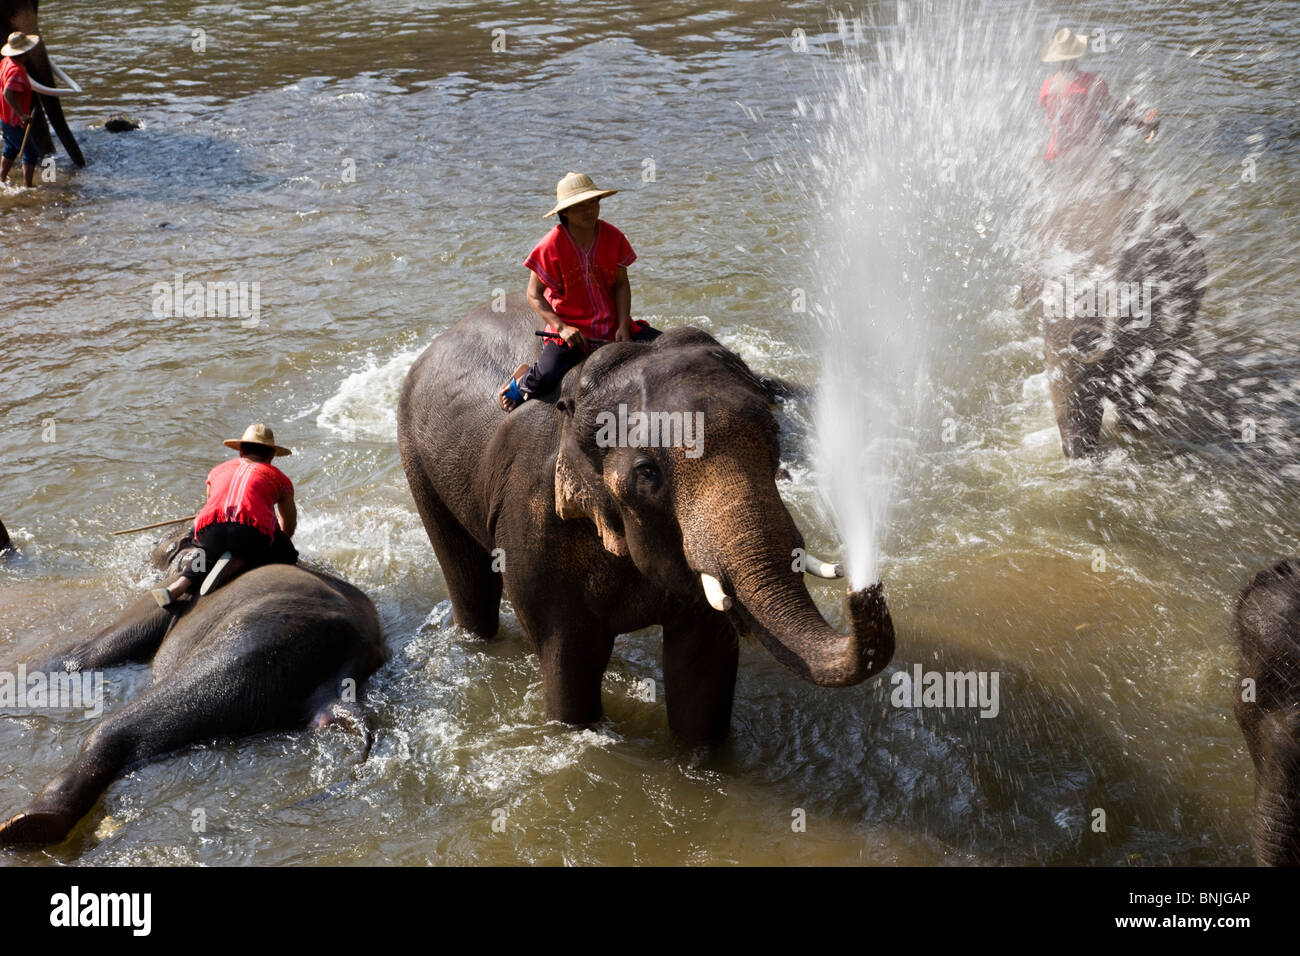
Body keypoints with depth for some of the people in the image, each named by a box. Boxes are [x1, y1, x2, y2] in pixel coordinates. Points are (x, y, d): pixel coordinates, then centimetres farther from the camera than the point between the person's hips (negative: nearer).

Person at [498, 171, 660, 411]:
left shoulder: (612, 237, -1)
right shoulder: (551, 245, -12)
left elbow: (621, 285, 4)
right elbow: (534, 295, -9)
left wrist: (623, 326, -9)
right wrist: (561, 327, -21)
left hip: (612, 326, 4)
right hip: (570, 330, -4)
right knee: (544, 378, -28)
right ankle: (521, 380, 13)